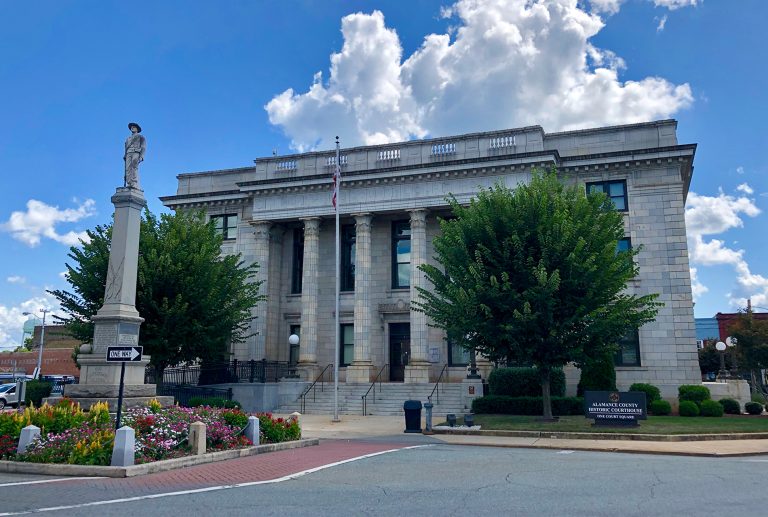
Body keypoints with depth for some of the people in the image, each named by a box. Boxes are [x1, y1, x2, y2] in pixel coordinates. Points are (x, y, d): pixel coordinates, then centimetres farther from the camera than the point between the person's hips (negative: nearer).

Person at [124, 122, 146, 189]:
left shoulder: (141, 136, 19)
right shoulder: (128, 138, 35)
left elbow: (143, 147, 6)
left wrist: (141, 156, -11)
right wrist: (125, 156, 10)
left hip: (136, 153, -5)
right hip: (128, 154, 5)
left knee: (134, 168, -26)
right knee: (128, 169, -15)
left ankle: (135, 185, -37)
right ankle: (129, 184, -26)